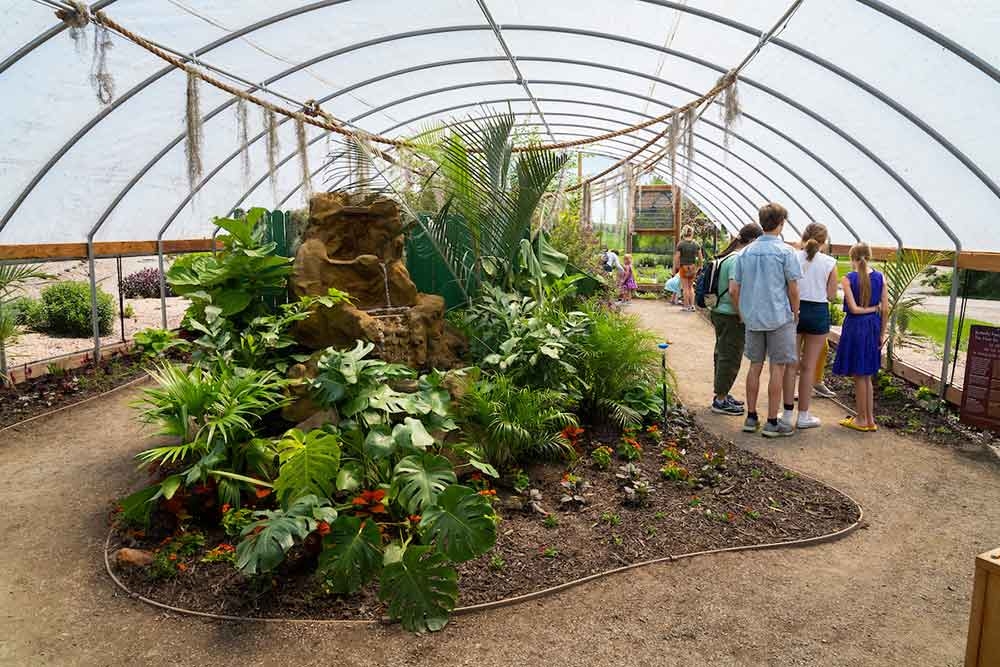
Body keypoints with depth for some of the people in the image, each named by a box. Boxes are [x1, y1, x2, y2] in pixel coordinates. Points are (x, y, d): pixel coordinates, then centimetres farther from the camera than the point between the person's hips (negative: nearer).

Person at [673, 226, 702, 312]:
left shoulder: (680, 244, -10)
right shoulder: (696, 245, 1)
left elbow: (676, 258, -10)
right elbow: (700, 258, 5)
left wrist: (675, 268, -1)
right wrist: (698, 267, 18)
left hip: (684, 267, -3)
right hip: (693, 267, 4)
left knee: (685, 287, 5)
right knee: (691, 287, 16)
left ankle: (687, 306, 8)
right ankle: (692, 305, 12)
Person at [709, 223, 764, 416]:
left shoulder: (726, 257, 10)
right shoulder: (738, 259, -19)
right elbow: (733, 290, -28)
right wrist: (741, 315, -18)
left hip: (719, 312, 10)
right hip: (731, 316, -10)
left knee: (722, 355, 18)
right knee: (730, 358, 0)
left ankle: (721, 395, 30)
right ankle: (720, 401, 8)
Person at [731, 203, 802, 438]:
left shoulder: (746, 252, 4)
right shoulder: (785, 251, -10)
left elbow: (734, 290, 5)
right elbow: (793, 289, -7)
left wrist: (743, 314, 16)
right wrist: (795, 314, 7)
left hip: (752, 318, 5)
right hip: (779, 317, -5)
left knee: (755, 366, 13)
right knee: (778, 368, 3)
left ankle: (751, 417, 20)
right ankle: (772, 422, 7)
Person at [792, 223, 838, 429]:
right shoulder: (829, 262, -4)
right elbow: (831, 295, -1)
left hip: (795, 310, 1)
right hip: (818, 312, 0)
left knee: (791, 364, 11)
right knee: (808, 366, 8)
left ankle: (787, 414, 15)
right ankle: (803, 416, 15)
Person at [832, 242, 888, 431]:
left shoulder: (848, 279, -11)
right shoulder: (880, 278, 0)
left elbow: (853, 309, -18)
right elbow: (885, 310, 0)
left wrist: (869, 309, -2)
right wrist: (882, 334, 7)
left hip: (855, 327, -5)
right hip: (873, 327, 5)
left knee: (859, 376, 6)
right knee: (867, 376, 15)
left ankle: (862, 419, 14)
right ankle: (870, 420, 20)